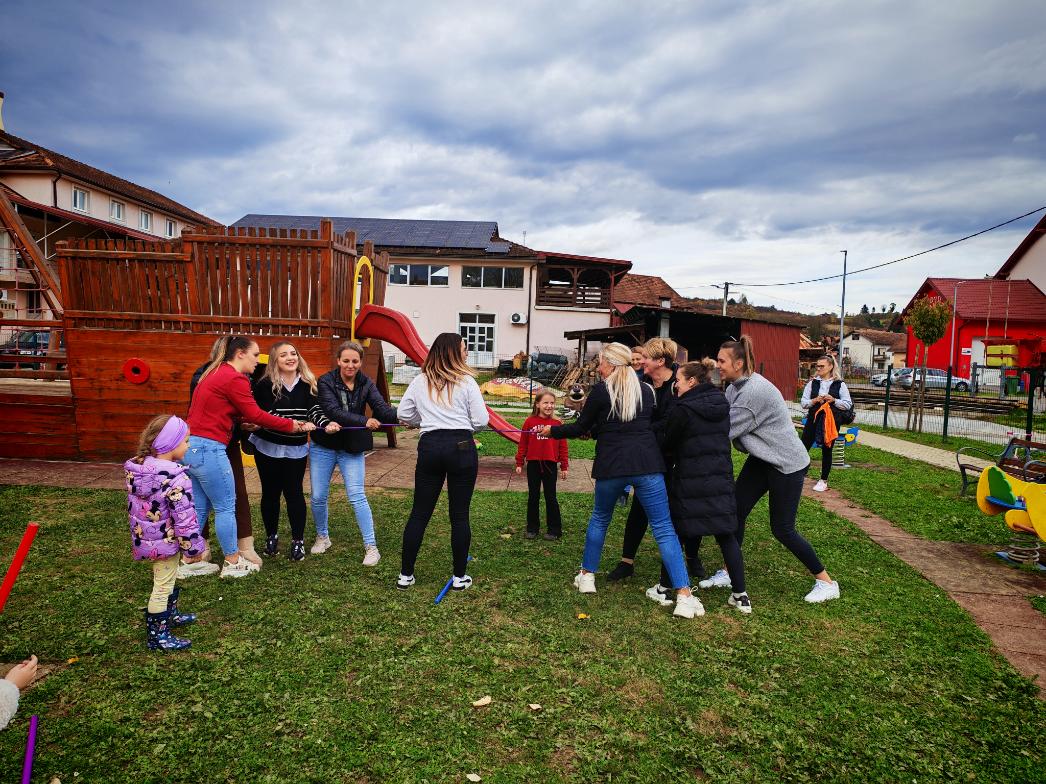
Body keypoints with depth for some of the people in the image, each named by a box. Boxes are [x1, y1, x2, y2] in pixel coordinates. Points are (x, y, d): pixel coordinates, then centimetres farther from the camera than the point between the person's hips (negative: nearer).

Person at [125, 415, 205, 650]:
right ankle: (157, 636, 19)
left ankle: (170, 615, 46)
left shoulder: (136, 468, -3)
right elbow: (184, 517, -25)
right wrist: (194, 545, -14)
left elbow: (132, 505, 9)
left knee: (167, 580, 27)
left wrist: (137, 531, 22)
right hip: (165, 541, -8)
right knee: (162, 587, 7)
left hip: (145, 537, 9)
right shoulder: (175, 479, -29)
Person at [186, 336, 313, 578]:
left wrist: (243, 421, 12)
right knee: (226, 507, 2)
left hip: (190, 446, 10)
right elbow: (256, 415, -12)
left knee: (200, 508, 16)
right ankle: (233, 563, 12)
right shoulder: (235, 379, -13)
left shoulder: (215, 374, 17)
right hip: (208, 449, -10)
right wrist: (293, 425, -6)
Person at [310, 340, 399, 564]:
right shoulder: (326, 382, -12)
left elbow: (383, 410, -17)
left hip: (352, 448, 0)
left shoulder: (366, 384, -5)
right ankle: (322, 537, 34)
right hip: (324, 446, 0)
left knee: (357, 496, -7)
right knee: (318, 497, 8)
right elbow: (333, 411, -26)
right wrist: (364, 421, -39)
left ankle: (371, 547, 1)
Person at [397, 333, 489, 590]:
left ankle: (405, 575, 18)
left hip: (429, 446, 3)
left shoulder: (419, 382, 6)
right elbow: (481, 420, -4)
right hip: (461, 446, -3)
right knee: (460, 514, 6)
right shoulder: (466, 381, -4)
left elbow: (404, 414, 11)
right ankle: (459, 577, 15)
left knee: (419, 512, 10)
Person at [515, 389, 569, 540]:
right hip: (533, 465, 1)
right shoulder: (530, 422, -3)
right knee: (533, 497, 12)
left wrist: (564, 466, 1)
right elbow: (523, 444, 1)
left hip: (550, 465, -1)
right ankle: (532, 528, 24)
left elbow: (562, 446, 1)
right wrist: (519, 463, 1)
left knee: (551, 498, 7)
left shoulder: (557, 424, -3)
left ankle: (554, 530, 18)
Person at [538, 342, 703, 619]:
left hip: (611, 465, -2)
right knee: (663, 528, 2)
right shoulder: (646, 391, 14)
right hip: (647, 463, 2)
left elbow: (581, 427, 6)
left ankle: (587, 575, 33)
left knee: (599, 519, 23)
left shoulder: (601, 390, 0)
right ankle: (684, 595, -5)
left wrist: (552, 431, 23)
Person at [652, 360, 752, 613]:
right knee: (727, 536, 10)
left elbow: (667, 445, -5)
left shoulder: (683, 409, -13)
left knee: (675, 532, 9)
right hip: (721, 479, 5)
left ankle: (664, 589, 18)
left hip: (689, 483, -5)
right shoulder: (722, 405, 6)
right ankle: (741, 595, 13)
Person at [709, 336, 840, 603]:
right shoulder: (734, 387, 2)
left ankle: (827, 582, 17)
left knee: (782, 529, -1)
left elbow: (727, 429, -26)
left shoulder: (755, 390, -28)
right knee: (735, 511, 4)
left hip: (787, 463, -9)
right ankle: (729, 573, 19)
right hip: (761, 460, 9)